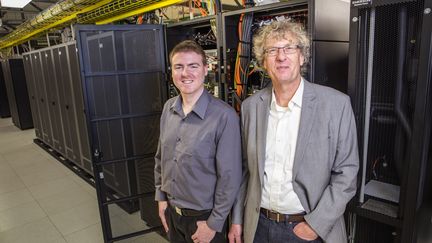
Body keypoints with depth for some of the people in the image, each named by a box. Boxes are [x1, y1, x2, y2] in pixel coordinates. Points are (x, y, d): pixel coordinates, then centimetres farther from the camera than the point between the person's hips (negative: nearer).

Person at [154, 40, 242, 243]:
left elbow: (230, 176, -18)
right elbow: (161, 158, 8)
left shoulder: (224, 116, -22)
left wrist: (214, 224, -13)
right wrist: (161, 197, 8)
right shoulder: (168, 108, -3)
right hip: (171, 211, 6)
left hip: (203, 217, -5)